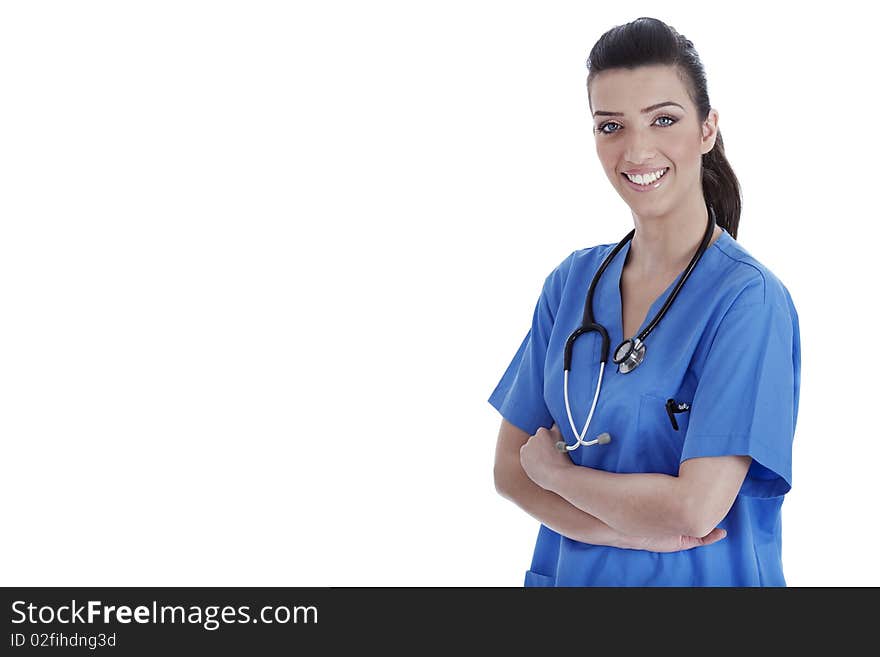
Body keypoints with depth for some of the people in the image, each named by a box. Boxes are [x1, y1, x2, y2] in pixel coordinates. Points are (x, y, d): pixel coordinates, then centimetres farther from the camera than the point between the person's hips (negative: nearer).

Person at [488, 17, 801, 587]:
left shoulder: (749, 299, -19)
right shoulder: (572, 282, -2)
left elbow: (694, 508, -25)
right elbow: (510, 467, -2)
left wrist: (555, 470, -10)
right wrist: (621, 526, -19)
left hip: (700, 579, -4)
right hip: (569, 572, 5)